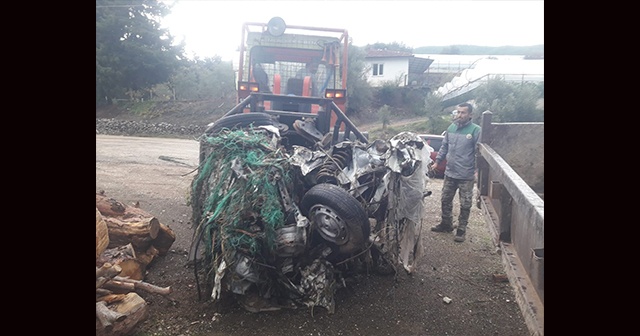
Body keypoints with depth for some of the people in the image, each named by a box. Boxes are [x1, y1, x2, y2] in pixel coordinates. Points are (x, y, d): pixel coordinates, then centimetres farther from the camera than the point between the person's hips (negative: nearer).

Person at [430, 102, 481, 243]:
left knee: (465, 205, 6)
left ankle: (461, 230, 20)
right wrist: (437, 161, 11)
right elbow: (444, 146, 15)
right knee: (445, 200, 16)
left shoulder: (476, 130, -11)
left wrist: (478, 170, -18)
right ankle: (446, 224, 34)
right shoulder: (451, 128, 6)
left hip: (466, 176, -5)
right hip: (450, 173, 6)